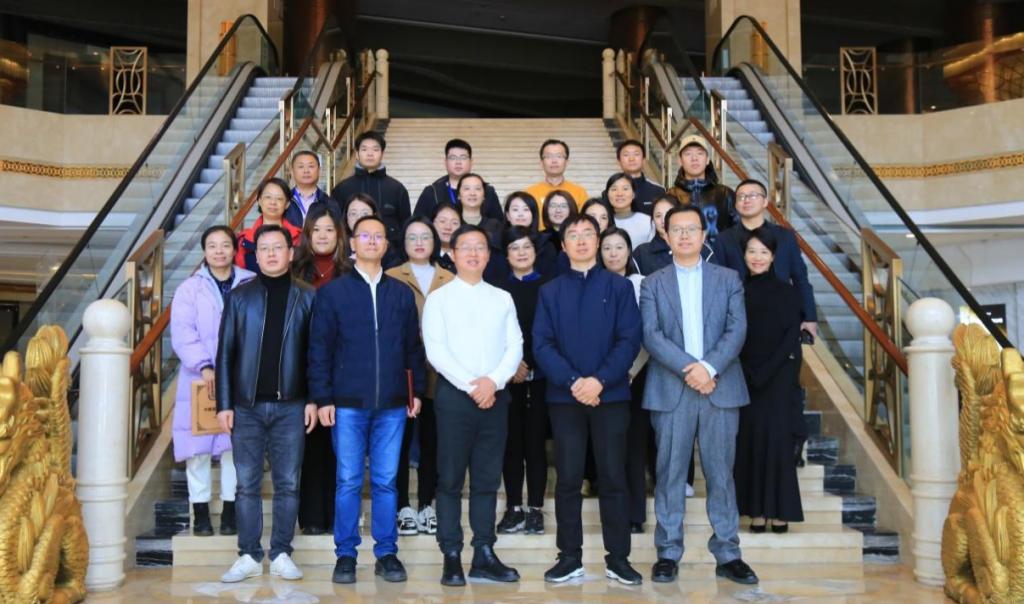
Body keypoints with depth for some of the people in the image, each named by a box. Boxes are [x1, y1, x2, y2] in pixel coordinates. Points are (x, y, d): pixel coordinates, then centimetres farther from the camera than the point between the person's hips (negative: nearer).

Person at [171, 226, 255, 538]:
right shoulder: (189, 289, 5)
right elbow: (182, 334, -5)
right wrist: (205, 366, -18)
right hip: (199, 380, 0)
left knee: (235, 444, 3)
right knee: (198, 446, 1)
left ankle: (230, 511, 13)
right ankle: (200, 512, 11)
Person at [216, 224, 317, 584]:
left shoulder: (306, 297, 5)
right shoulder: (240, 297, 6)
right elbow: (225, 352, 4)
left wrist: (314, 399, -3)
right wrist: (224, 404, -2)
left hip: (291, 406, 0)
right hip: (247, 405, 0)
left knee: (288, 484, 5)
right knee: (248, 484, 5)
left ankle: (281, 554, 15)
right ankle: (249, 556, 14)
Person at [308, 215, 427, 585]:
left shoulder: (401, 293, 10)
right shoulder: (332, 292, 3)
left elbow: (413, 346, 11)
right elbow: (319, 349, 1)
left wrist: (417, 390, 7)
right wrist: (322, 398, -4)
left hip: (392, 404, 2)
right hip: (348, 404, -2)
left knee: (386, 482, 6)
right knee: (348, 482, 3)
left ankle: (386, 554, 16)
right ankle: (345, 555, 14)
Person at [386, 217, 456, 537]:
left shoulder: (450, 280, 8)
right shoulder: (390, 278, 2)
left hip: (438, 373, 2)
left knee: (432, 439, 8)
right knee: (401, 439, 4)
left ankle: (426, 504, 19)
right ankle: (403, 507, 13)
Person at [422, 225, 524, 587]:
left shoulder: (502, 299, 12)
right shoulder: (438, 299, 3)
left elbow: (515, 347, 5)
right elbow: (435, 350, -6)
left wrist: (492, 381, -11)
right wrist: (471, 385, -14)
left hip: (495, 395, 3)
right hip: (454, 394, -3)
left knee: (488, 479, 7)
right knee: (450, 479, 0)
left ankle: (484, 556, 14)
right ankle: (451, 557, 6)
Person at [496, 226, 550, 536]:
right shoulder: (499, 289, 8)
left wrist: (529, 365, -9)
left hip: (540, 374, -1)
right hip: (508, 376, 1)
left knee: (536, 441, 2)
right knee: (511, 442, 4)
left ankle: (535, 508, 10)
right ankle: (514, 508, 12)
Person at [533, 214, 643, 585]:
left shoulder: (619, 287, 5)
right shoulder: (550, 292, 8)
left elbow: (630, 340, -4)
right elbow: (541, 345, -1)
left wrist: (599, 381, -16)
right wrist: (573, 382, -15)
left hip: (611, 395, -1)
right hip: (564, 397, 1)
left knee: (613, 477, 3)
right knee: (568, 479, 4)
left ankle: (618, 558, 12)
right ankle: (570, 557, 13)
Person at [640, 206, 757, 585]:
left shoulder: (728, 279, 11)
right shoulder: (652, 284, 8)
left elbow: (737, 329, 0)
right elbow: (651, 336, -3)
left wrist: (710, 367, -15)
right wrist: (688, 368, -16)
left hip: (721, 387, 1)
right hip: (670, 390, 0)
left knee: (721, 473, 5)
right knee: (670, 473, 3)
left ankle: (728, 555, 13)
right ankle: (668, 553, 11)